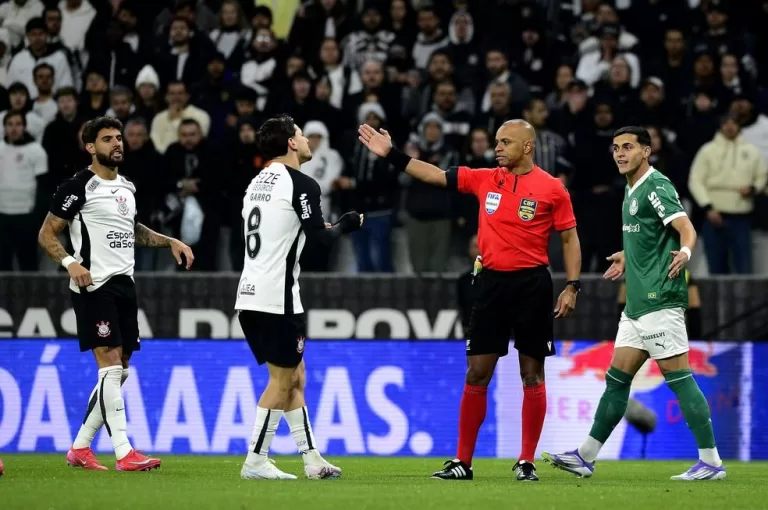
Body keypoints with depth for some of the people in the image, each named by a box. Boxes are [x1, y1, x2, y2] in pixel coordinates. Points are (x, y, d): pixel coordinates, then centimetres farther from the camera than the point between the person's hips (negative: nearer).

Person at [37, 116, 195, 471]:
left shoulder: (127, 187, 16)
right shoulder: (78, 187, -7)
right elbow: (47, 234, -7)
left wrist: (171, 242, 20)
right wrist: (70, 262, -23)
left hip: (124, 284, 8)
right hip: (94, 286, -8)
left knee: (119, 372, 8)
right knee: (111, 365, -13)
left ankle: (79, 448, 15)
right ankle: (124, 453, -15)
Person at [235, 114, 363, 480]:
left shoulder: (258, 183, 16)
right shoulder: (301, 184, -10)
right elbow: (320, 238, -10)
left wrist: (312, 227, 23)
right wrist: (346, 226, 8)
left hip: (250, 298, 9)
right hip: (277, 299, -9)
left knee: (295, 378, 14)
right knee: (282, 380, -1)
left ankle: (312, 460, 15)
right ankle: (256, 461, -1)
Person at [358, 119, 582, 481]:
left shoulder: (552, 189, -3)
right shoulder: (485, 180, 7)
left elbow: (569, 238, 0)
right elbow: (435, 176, 10)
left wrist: (572, 287, -7)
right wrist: (392, 155, 3)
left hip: (532, 285, -4)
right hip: (491, 282, 4)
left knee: (532, 374, 2)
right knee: (477, 374, 3)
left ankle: (527, 462, 8)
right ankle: (462, 462, 7)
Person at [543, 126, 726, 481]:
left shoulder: (656, 186, -11)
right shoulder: (633, 189, 16)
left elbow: (686, 229, -23)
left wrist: (684, 251, -43)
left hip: (660, 301, -9)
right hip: (637, 303, 10)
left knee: (678, 376, -10)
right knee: (617, 378, 11)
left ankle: (711, 462, -8)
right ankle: (585, 458, 16)